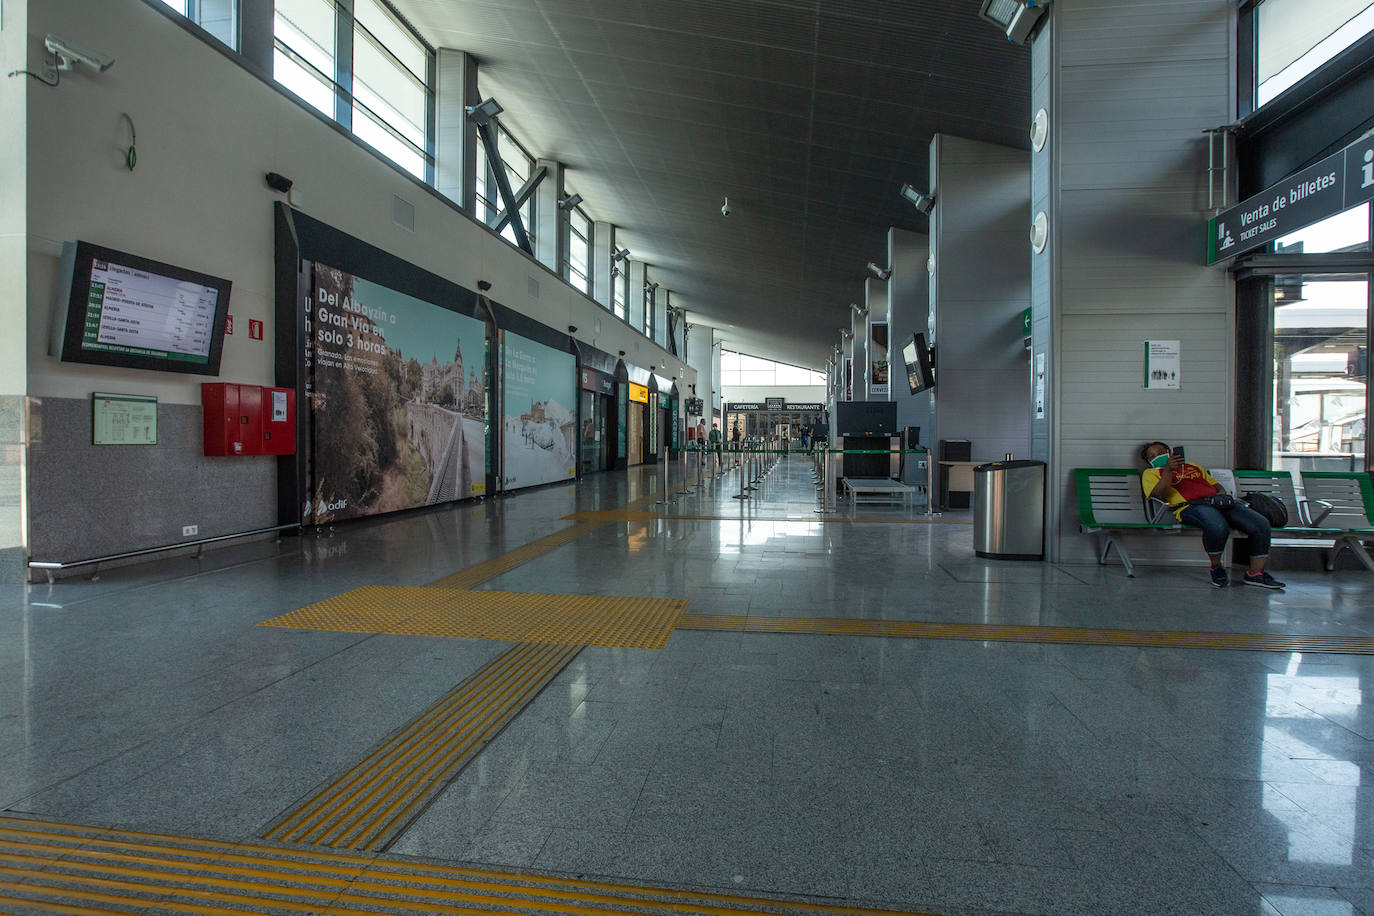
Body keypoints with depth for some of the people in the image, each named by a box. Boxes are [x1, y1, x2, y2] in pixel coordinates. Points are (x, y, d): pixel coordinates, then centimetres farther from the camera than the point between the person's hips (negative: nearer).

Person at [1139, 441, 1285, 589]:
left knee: (1261, 524, -14)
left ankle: (1255, 573, -4)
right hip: (1190, 505, -6)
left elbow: (1216, 485, 34)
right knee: (1218, 526, -38)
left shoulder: (1193, 466, 35)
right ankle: (1216, 567, -13)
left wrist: (1222, 494, 9)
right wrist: (1168, 470, -18)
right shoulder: (1151, 473, 15)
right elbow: (1159, 495, -4)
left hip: (1219, 502, 7)